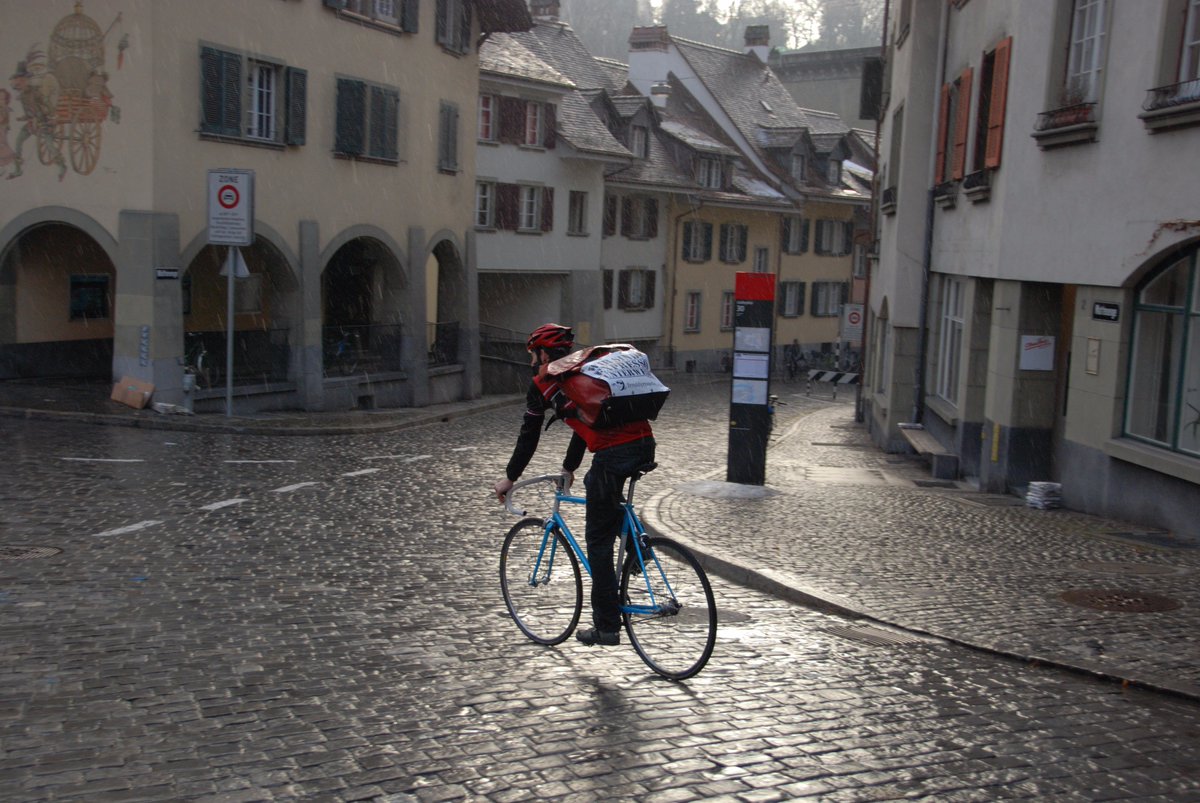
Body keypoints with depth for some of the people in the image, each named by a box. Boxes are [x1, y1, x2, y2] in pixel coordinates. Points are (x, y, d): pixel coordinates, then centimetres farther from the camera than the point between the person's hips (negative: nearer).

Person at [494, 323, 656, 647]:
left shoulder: (543, 384, 10)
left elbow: (528, 436, 16)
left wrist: (509, 478, 29)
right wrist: (569, 468, 51)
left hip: (614, 454, -7)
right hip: (646, 445, 7)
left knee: (598, 541, 6)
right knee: (595, 484, 35)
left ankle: (606, 627, 12)